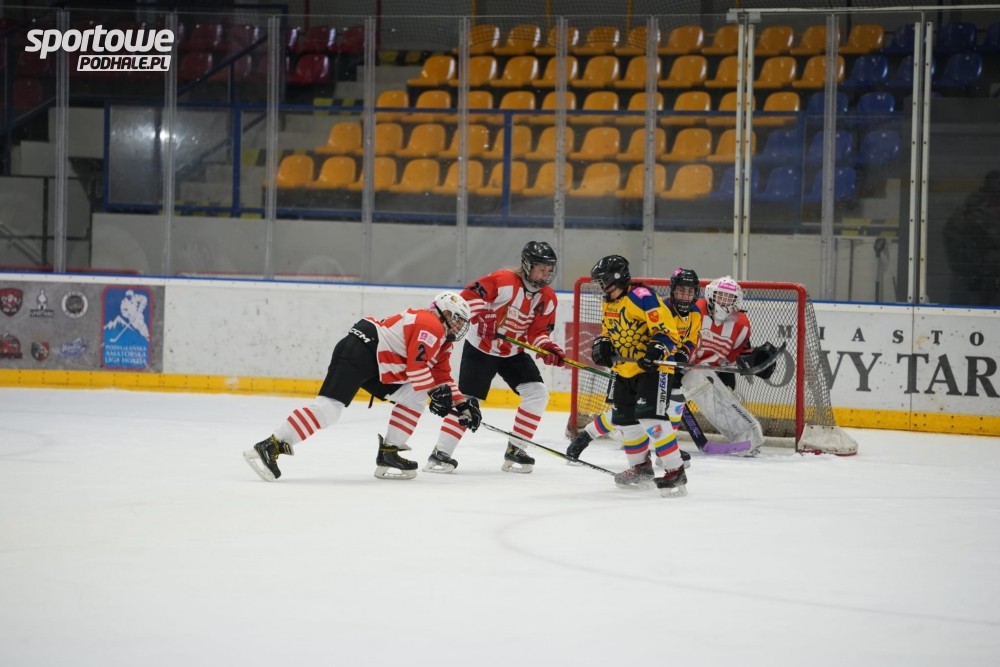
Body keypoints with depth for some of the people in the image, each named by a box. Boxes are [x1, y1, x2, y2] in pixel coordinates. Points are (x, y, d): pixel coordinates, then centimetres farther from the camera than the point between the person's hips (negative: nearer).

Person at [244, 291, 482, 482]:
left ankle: (389, 453, 7)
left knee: (414, 396, 10)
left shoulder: (442, 340, 23)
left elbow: (442, 377, 27)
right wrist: (434, 393, -7)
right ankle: (270, 447, -26)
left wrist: (461, 405, 19)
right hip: (358, 351, -11)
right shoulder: (430, 325, -9)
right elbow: (416, 365, -18)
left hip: (377, 365, 11)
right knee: (330, 406, -21)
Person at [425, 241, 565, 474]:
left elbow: (538, 331, 1)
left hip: (513, 352, 6)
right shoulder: (503, 281, -22)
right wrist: (481, 317, -33)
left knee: (537, 394, -7)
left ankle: (514, 451, 2)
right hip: (480, 348, -6)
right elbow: (469, 295, -22)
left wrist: (547, 347, -18)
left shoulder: (547, 298, -2)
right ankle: (441, 453, -6)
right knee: (468, 400, -10)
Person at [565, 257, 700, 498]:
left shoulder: (642, 296, -20)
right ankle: (642, 468, 32)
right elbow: (608, 329, 25)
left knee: (650, 416, -21)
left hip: (654, 367, -10)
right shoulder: (610, 303, 10)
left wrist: (658, 350, -36)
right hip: (625, 368, 10)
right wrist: (602, 344, 5)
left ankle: (676, 473, -18)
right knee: (623, 417, 13)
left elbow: (667, 328, -25)